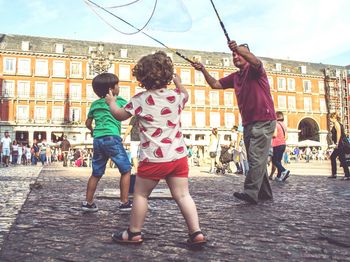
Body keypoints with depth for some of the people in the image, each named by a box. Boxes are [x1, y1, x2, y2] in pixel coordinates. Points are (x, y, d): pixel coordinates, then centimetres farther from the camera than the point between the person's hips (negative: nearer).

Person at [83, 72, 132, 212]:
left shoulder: (95, 104, 18)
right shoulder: (119, 100, 4)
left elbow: (88, 123, 26)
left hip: (98, 140, 6)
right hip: (112, 138, -6)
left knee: (96, 173, 16)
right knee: (126, 170, 6)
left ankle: (88, 202, 20)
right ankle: (124, 202, 5)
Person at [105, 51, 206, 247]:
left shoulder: (140, 100, -5)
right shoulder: (176, 96, 4)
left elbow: (120, 115, 11)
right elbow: (186, 95, 30)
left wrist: (111, 102, 30)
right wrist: (178, 81, 45)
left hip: (154, 158, -3)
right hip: (178, 155, 4)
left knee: (141, 194, 13)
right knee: (183, 195, 9)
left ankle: (134, 233, 24)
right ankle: (196, 233, 8)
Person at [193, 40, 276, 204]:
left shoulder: (254, 70, -5)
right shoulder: (235, 77, 17)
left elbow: (255, 61, -28)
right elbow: (215, 84, 18)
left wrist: (237, 47, -41)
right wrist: (203, 70, 6)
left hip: (263, 121, -9)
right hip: (248, 123, 9)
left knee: (257, 159, -12)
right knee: (256, 160, 11)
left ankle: (251, 193, -12)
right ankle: (265, 193, 20)